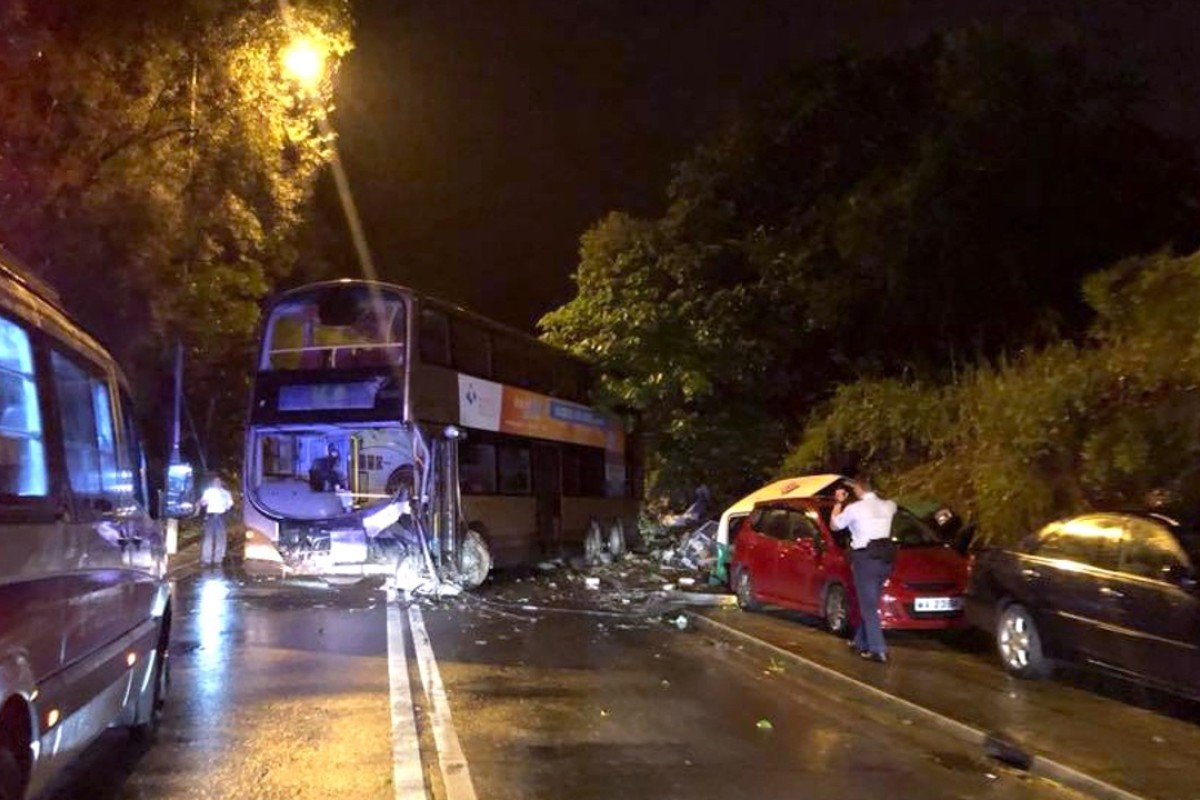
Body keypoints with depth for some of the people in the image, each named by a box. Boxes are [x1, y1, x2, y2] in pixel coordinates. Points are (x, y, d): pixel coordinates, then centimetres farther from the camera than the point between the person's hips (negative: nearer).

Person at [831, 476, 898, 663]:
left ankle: (878, 650, -9)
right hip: (885, 557, 6)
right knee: (869, 603, 17)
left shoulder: (854, 508, -8)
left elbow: (835, 524, 8)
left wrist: (838, 503, 19)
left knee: (868, 606, -3)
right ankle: (861, 642, 26)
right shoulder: (887, 506, 8)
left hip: (866, 558, -6)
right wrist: (873, 496, 36)